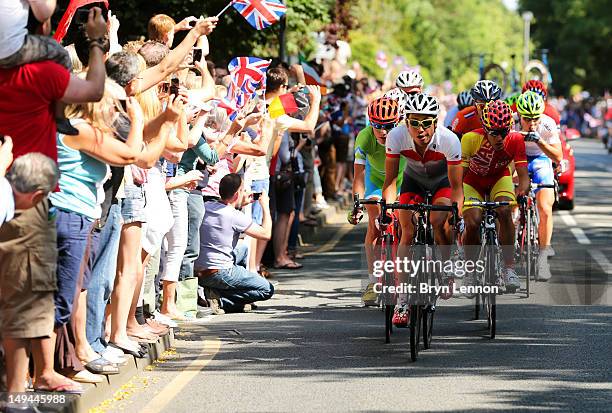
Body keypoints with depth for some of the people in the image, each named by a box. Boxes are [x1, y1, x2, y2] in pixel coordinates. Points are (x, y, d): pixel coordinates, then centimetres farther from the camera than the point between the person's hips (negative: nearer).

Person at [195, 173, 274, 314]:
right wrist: (265, 205, 3)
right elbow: (266, 234, -9)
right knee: (267, 290, 2)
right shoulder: (235, 217, -16)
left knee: (243, 248, 31)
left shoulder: (206, 207, 4)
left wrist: (242, 204, 26)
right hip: (218, 274, -8)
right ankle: (220, 298, -7)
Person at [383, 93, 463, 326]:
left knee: (439, 222, -28)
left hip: (442, 182, -2)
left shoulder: (449, 140, -35)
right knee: (408, 233, -14)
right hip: (413, 180, 2)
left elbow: (456, 186, -28)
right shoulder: (397, 136, -31)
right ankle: (402, 302, -8)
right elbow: (391, 179, -22)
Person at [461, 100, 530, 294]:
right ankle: (470, 269, 1)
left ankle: (509, 267, -20)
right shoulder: (471, 139, -32)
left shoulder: (515, 140, -27)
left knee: (504, 211, -29)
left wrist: (522, 191, -44)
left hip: (499, 179, 1)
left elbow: (523, 175, -25)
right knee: (472, 223, -24)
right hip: (473, 182, -1)